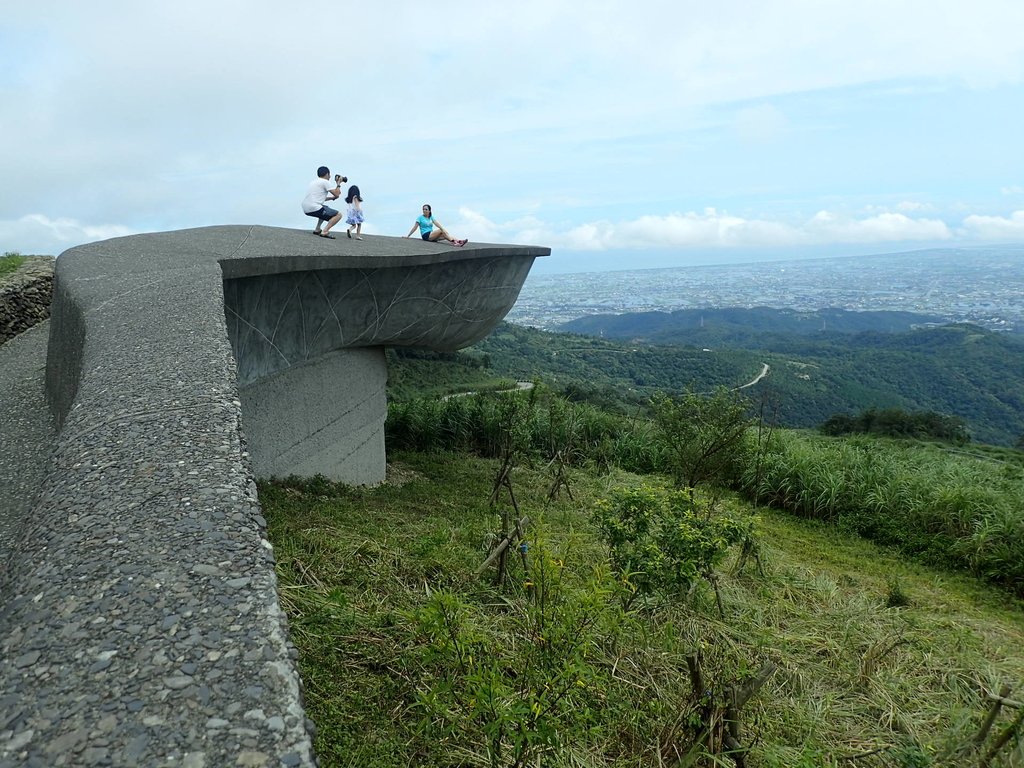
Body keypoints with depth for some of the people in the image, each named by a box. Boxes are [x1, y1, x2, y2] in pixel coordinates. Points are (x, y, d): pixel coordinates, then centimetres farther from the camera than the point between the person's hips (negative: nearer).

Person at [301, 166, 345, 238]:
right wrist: (338, 183, 10)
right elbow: (337, 194, -5)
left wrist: (332, 197, 28)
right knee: (338, 215, -3)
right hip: (314, 208, -9)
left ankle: (317, 229, 26)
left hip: (305, 209, 9)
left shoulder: (315, 182, 24)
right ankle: (324, 231, -18)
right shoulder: (325, 182, -3)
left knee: (326, 209, 36)